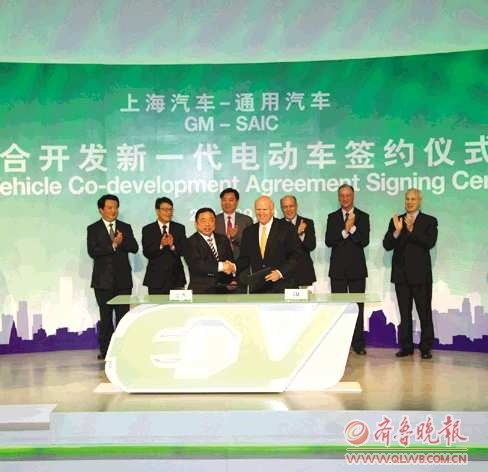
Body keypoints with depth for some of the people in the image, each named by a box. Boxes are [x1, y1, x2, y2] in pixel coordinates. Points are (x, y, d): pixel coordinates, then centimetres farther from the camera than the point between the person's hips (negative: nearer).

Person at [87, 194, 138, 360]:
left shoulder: (125, 227, 11)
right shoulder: (93, 229, 3)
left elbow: (134, 248, 0)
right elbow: (92, 252, -10)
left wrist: (122, 241, -17)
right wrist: (113, 245, -16)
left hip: (123, 279, 2)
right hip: (103, 280, -1)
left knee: (123, 315, 0)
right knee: (106, 316, 5)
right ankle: (105, 350, 13)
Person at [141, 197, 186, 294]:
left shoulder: (180, 228, 8)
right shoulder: (148, 229, 4)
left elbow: (184, 251, 0)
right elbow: (146, 252, -7)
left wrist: (172, 245, -20)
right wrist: (160, 245, -23)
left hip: (176, 277, 1)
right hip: (156, 279, -1)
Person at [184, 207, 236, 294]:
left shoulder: (223, 239, 15)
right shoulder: (190, 242, -3)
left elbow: (231, 261, 11)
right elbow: (196, 265, -18)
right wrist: (221, 266, -24)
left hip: (223, 289, 5)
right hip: (201, 290, -5)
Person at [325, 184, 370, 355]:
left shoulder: (363, 217, 5)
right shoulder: (332, 217, 8)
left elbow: (364, 241, -6)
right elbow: (328, 241, -4)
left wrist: (352, 227, -16)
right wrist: (345, 231, -15)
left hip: (357, 268, -1)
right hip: (338, 269, 1)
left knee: (358, 307, 1)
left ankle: (358, 343, 8)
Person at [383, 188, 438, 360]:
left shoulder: (429, 221, 3)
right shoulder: (396, 220, 10)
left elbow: (430, 243, -13)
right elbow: (387, 245, 1)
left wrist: (412, 229, -22)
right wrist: (397, 231, -15)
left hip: (420, 274, -3)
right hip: (401, 274, 3)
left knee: (425, 312, 1)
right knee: (404, 313, 9)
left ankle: (426, 347, 8)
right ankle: (406, 347, 16)